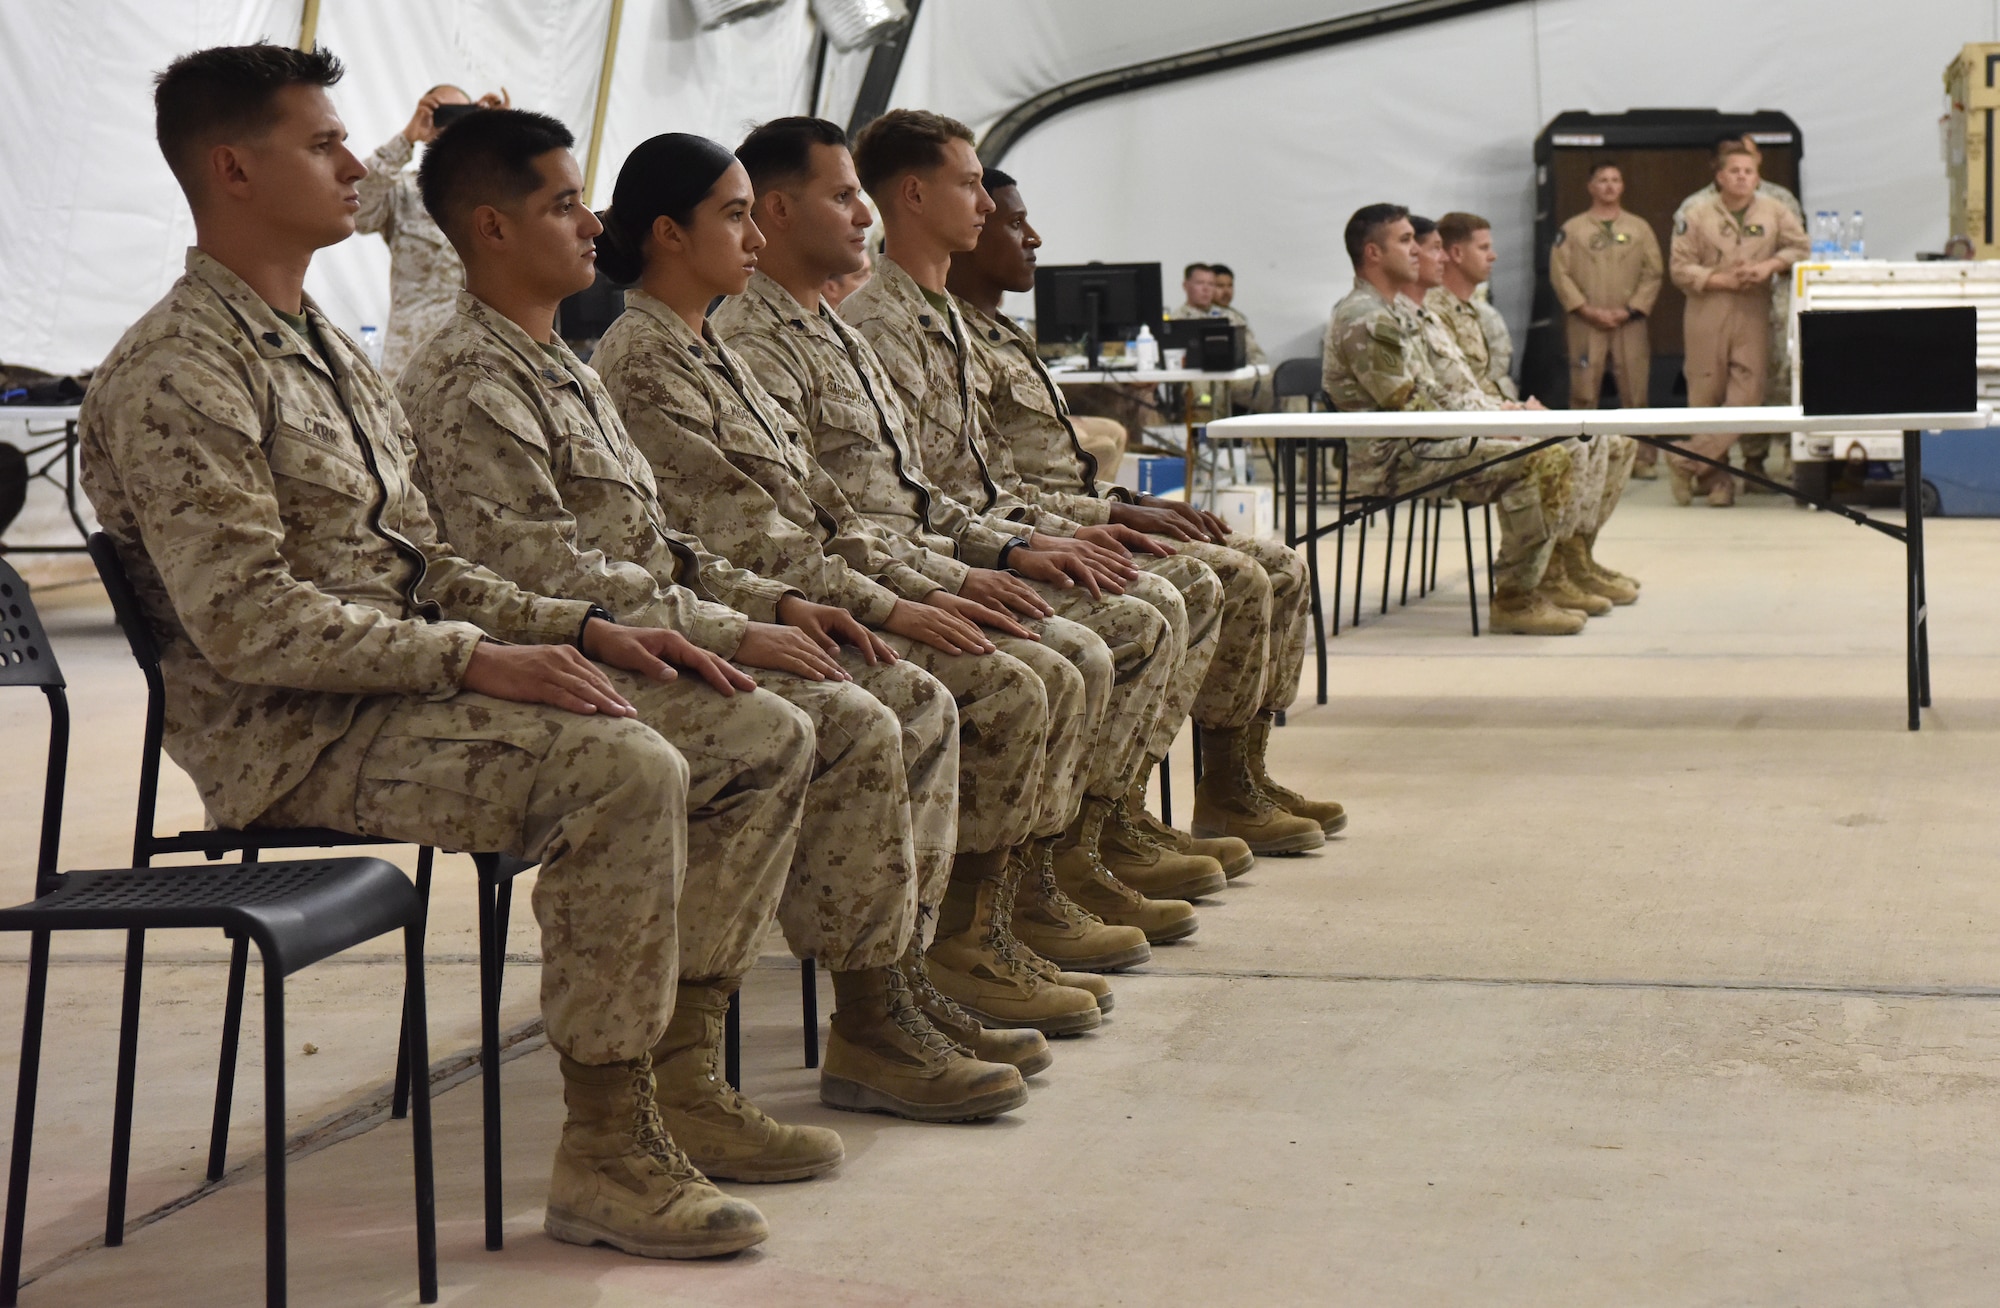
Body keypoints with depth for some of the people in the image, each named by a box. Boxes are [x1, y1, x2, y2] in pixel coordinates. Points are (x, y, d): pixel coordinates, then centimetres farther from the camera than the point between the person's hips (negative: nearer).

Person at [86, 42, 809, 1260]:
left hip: (412, 677, 10)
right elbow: (247, 622, -22)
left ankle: (672, 1065, 2)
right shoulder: (178, 375, -13)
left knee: (767, 737, 0)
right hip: (291, 732, -9)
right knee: (626, 769, -32)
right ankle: (607, 1150, -22)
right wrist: (474, 661, -25)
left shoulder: (328, 347, 18)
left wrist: (583, 628, 5)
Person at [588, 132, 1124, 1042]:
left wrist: (926, 585, 5)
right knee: (1006, 688, -24)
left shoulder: (709, 350, 19)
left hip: (821, 591, 10)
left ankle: (983, 923, -2)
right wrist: (886, 607, -17)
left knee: (1072, 663, -2)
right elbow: (738, 536, -17)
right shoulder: (640, 360, -10)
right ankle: (954, 944, -15)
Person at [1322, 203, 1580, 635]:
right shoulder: (1366, 321, -16)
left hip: (1419, 443, 10)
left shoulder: (1398, 310, 18)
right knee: (1527, 463, -22)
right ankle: (1514, 601, -16)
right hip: (1391, 458, -10)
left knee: (1551, 457, 3)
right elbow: (1408, 407, -20)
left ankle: (1524, 587, 4)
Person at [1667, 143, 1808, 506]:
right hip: (1708, 313, -1)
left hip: (1753, 316, 1)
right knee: (1706, 397, 1)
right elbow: (1681, 269, -1)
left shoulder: (1774, 212, 9)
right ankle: (1715, 479, 11)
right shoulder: (1697, 217, 2)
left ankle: (1687, 461, -6)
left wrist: (1770, 266, -5)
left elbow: (1800, 246, 12)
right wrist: (1725, 280, -11)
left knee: (1746, 398, -11)